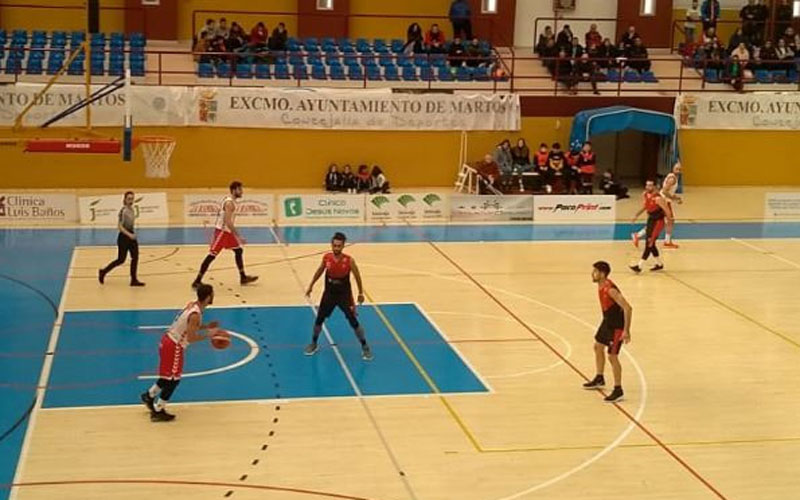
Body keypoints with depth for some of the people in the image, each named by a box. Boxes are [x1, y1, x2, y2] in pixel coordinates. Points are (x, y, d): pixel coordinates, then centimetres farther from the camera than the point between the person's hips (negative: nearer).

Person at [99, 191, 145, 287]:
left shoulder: (132, 210, 6)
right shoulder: (123, 211, -17)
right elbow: (119, 226, -20)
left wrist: (132, 234, 17)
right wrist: (129, 235, -27)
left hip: (131, 235, 7)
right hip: (124, 237, -7)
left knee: (135, 257, 0)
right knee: (121, 260, 1)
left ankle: (134, 280, 5)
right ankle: (103, 272, 19)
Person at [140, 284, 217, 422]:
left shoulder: (192, 305, 4)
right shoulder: (195, 315, -25)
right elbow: (191, 338, -26)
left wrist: (206, 326, 9)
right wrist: (209, 335, -17)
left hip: (168, 341, 9)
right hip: (174, 347, -9)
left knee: (168, 376, 26)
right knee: (173, 380, 2)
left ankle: (149, 396, 41)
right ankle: (158, 412, 9)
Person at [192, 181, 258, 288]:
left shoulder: (230, 201, 9)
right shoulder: (229, 203, -21)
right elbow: (228, 222, -29)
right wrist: (238, 236, -29)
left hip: (227, 231, 10)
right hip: (221, 231, -10)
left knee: (239, 251, 15)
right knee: (212, 255, -7)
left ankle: (243, 277, 23)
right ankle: (197, 281, -3)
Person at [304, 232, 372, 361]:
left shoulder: (349, 261, -20)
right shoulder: (326, 258, -12)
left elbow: (357, 276, -5)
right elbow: (319, 271, 7)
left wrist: (361, 293, 2)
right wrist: (311, 286, 13)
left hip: (345, 295, -2)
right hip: (329, 294, 3)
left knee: (354, 322, -1)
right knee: (319, 320, 8)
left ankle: (365, 347, 15)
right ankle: (314, 344, 30)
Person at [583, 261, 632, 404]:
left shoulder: (610, 290, -30)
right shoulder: (601, 286, -1)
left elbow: (628, 308, -33)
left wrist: (626, 331, -31)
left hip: (617, 326, -10)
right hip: (607, 322, 10)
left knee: (612, 356, -7)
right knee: (598, 346, 24)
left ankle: (618, 391, 4)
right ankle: (599, 379, 43)